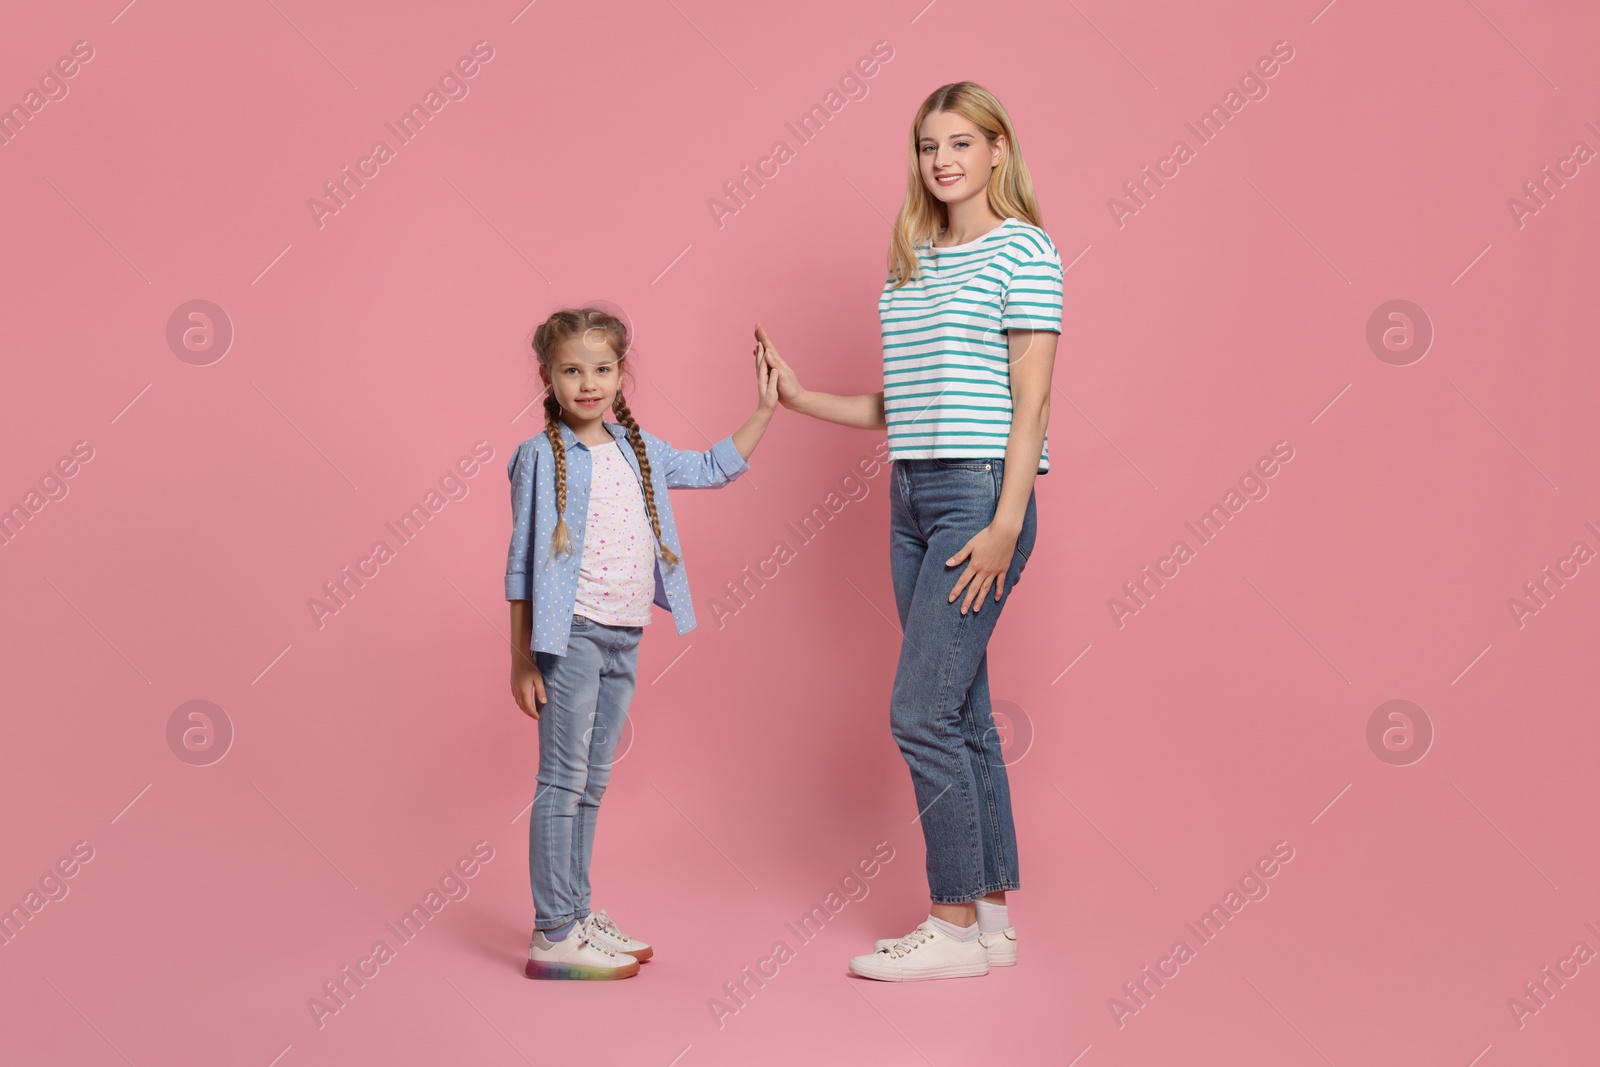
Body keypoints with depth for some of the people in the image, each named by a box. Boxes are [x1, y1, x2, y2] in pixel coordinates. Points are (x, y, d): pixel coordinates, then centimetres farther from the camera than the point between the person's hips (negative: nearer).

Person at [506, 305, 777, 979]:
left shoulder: (638, 449, 11)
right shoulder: (542, 456, -6)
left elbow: (712, 469, 26)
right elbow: (522, 564, -6)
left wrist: (764, 411, 20)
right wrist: (522, 658, -7)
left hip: (624, 639, 6)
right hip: (571, 636, -6)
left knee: (592, 784, 13)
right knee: (562, 781, -4)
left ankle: (577, 916, 24)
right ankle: (552, 937, 1)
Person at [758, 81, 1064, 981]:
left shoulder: (1024, 252, -4)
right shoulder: (910, 262, 17)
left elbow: (1031, 398, -11)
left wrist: (1008, 524, -18)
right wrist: (801, 399, 10)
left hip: (982, 497, -7)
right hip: (913, 499, 7)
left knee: (921, 711, -10)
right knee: (963, 713, 10)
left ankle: (957, 927, 3)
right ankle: (993, 917, 19)